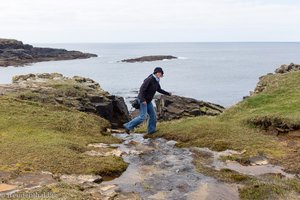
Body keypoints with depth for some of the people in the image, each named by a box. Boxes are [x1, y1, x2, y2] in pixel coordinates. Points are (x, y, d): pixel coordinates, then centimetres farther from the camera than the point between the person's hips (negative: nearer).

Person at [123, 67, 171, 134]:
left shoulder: (156, 81, 8)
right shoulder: (150, 79, -21)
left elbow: (159, 90, 25)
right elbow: (142, 89, -26)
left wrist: (168, 93, 26)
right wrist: (143, 100, -30)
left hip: (148, 101, 10)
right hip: (143, 100, -9)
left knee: (153, 115, 11)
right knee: (142, 117, -13)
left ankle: (151, 130, 23)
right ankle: (128, 126, -4)